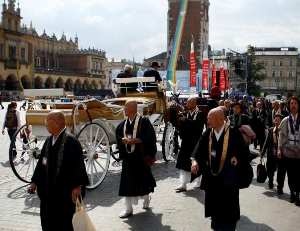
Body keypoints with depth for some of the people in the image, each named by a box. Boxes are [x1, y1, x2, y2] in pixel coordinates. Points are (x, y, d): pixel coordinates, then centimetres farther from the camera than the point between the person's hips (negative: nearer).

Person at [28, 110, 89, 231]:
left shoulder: (71, 141, -15)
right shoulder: (49, 140, 8)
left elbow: (78, 164, -18)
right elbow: (41, 162, 15)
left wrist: (77, 186, -20)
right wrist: (35, 182, 15)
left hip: (65, 192, -7)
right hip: (48, 190, 7)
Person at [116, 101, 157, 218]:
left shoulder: (144, 121, -10)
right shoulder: (123, 123, 8)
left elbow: (150, 138, -15)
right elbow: (118, 135, 10)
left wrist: (136, 140, -23)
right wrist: (123, 140, -11)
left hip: (141, 157, -5)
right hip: (128, 156, 5)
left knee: (143, 179, 9)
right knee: (127, 182, 3)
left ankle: (146, 197, 39)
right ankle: (128, 208, 11)